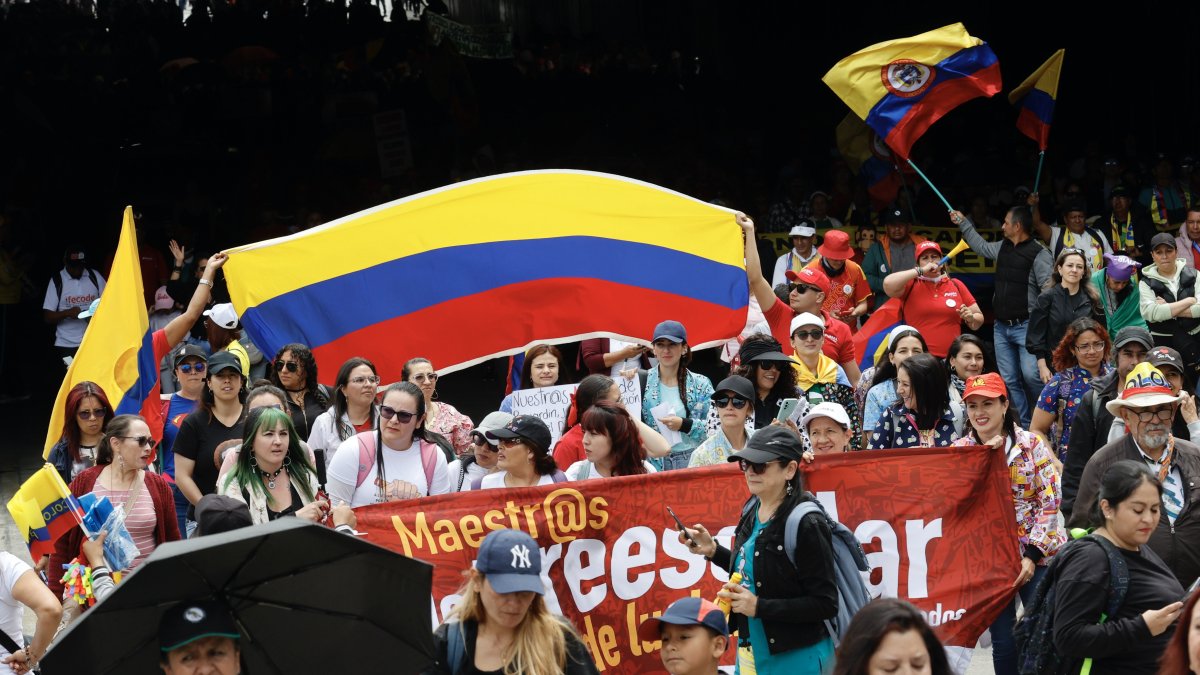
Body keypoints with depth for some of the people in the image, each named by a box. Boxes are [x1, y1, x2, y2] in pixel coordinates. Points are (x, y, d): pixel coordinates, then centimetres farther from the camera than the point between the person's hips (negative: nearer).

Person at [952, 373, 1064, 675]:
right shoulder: (959, 450, 3)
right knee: (1003, 641, 5)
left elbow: (1049, 502, -6)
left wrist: (1033, 554, -12)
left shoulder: (1031, 445, -3)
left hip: (1036, 555, -2)